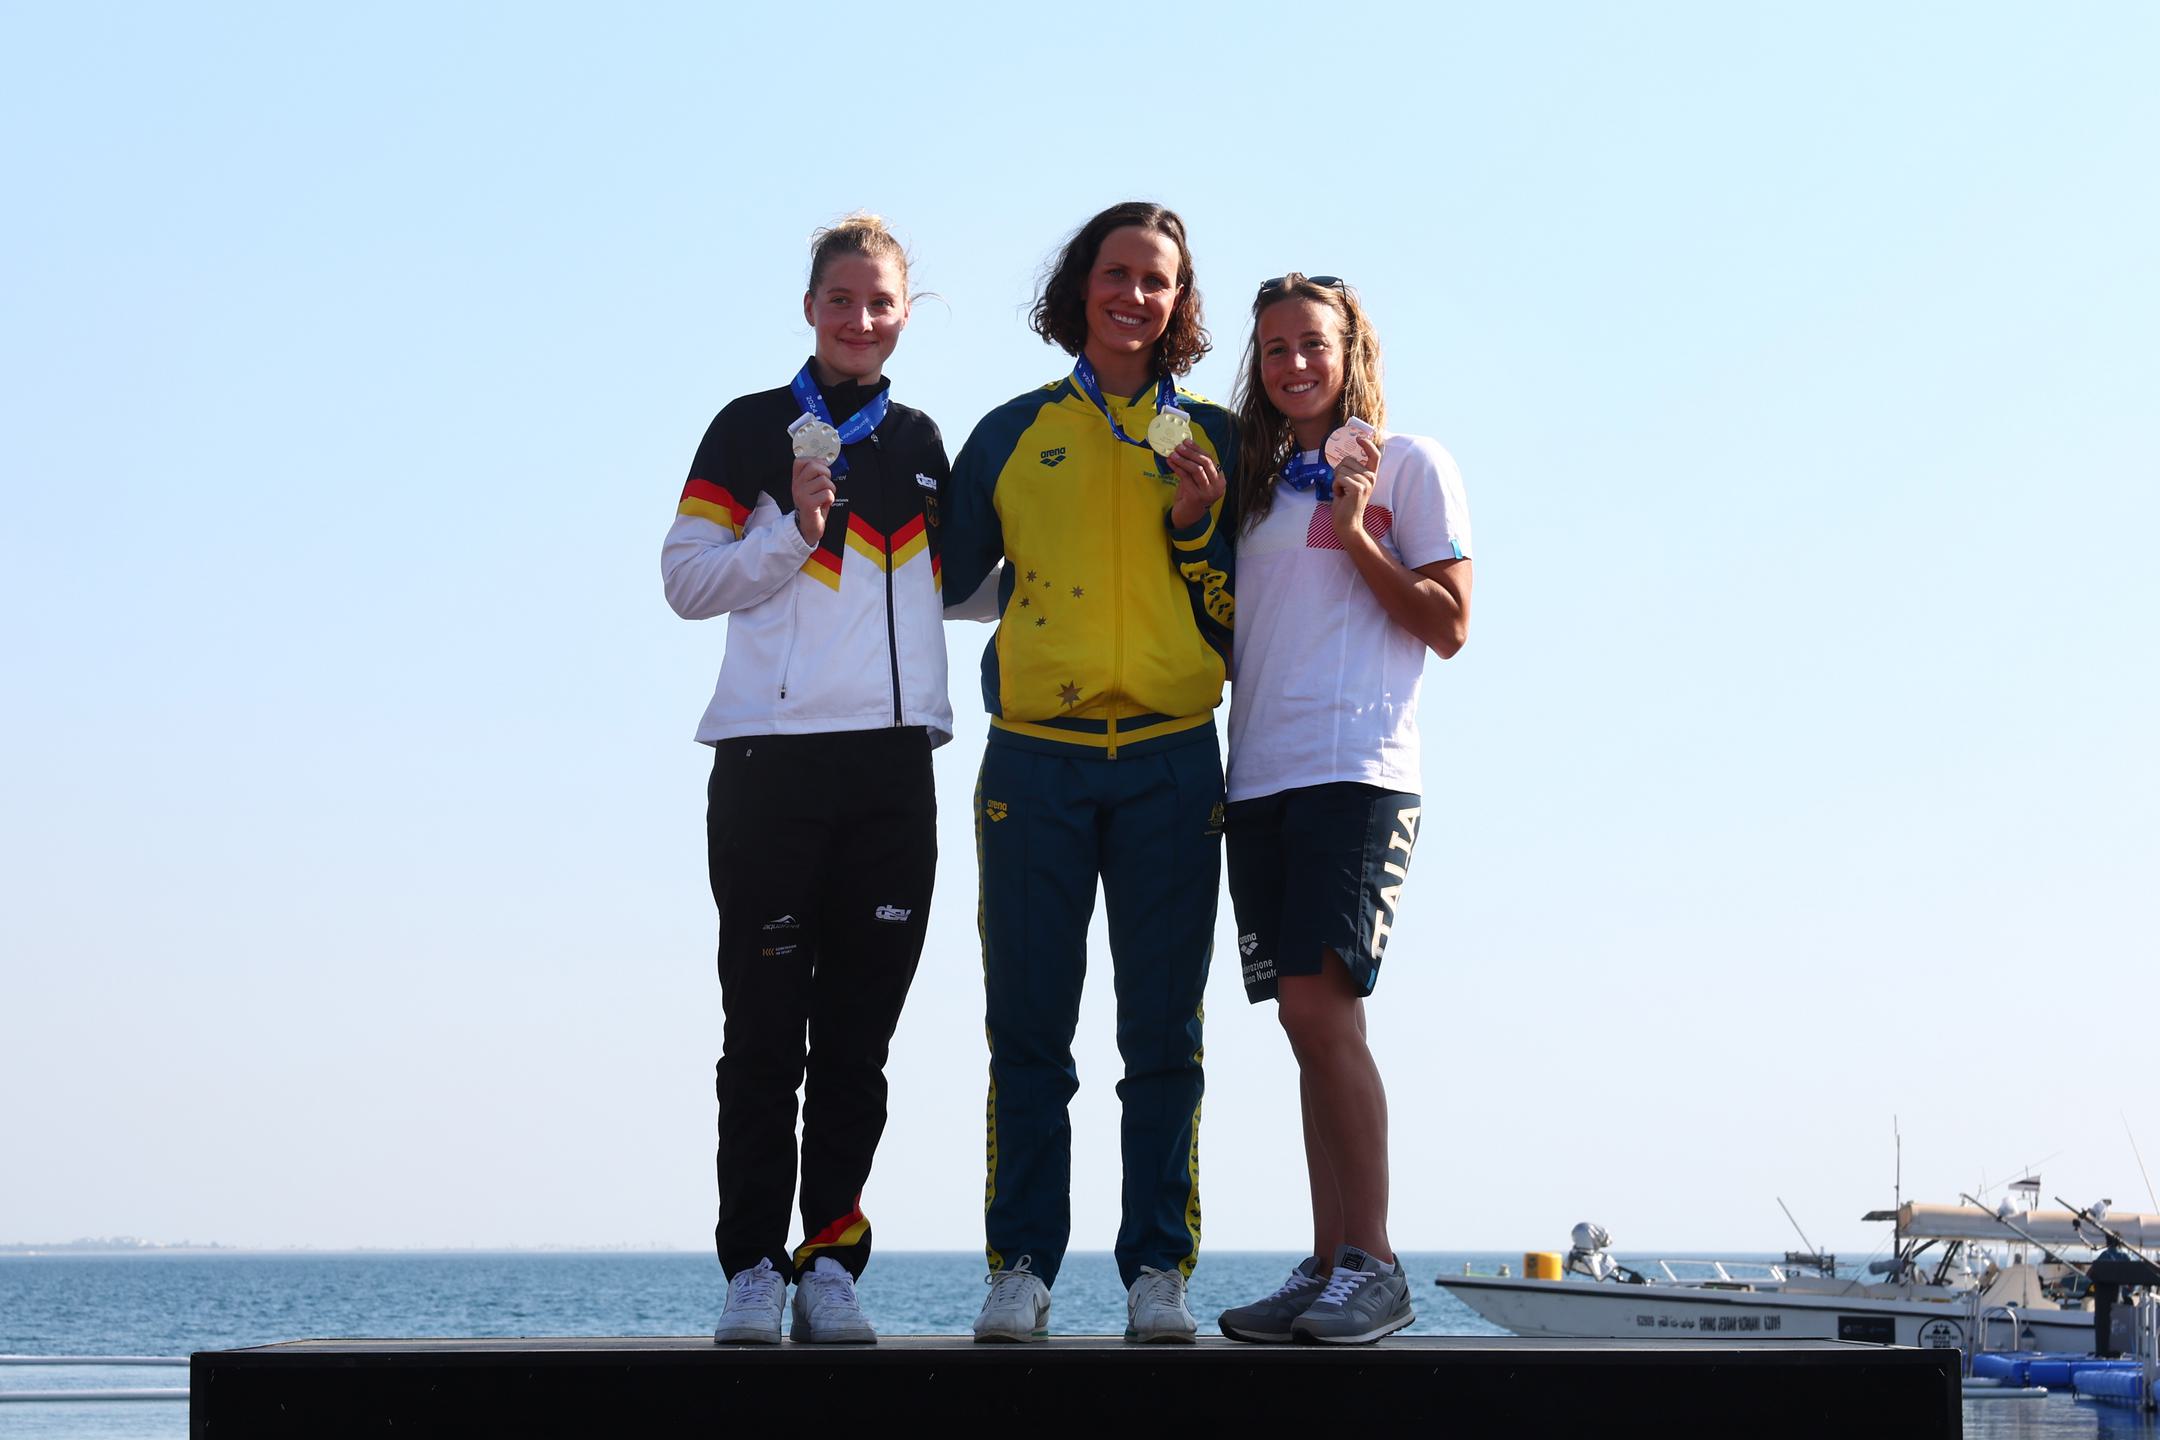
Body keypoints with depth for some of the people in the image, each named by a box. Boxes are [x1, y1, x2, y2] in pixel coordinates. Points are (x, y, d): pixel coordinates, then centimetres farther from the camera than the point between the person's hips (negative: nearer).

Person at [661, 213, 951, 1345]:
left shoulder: (920, 445, 18)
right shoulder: (755, 429, 7)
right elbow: (688, 579, 1)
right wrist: (796, 527, -12)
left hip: (893, 764, 3)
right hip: (771, 758, -3)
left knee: (858, 1036, 3)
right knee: (765, 1030, -3)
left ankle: (830, 1264, 7)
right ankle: (752, 1269, 1)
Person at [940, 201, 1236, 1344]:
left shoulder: (1211, 442, 12)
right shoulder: (1015, 433, 12)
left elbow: (1242, 617, 9)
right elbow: (944, 577, 14)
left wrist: (1193, 530, -5)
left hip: (1171, 764, 0)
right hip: (1037, 763, 0)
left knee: (1163, 1035, 1)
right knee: (1030, 1031, 0)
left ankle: (1158, 1271, 5)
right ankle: (1020, 1270, 4)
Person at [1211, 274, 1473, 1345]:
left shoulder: (1407, 465, 5)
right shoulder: (1257, 484, 22)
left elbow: (1448, 625, -1)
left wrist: (1353, 534, -9)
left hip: (1356, 771, -6)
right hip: (1259, 775, 6)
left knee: (1318, 1003, -17)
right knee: (1308, 1020, 4)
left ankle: (1372, 1266, -12)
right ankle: (1327, 1268, 6)